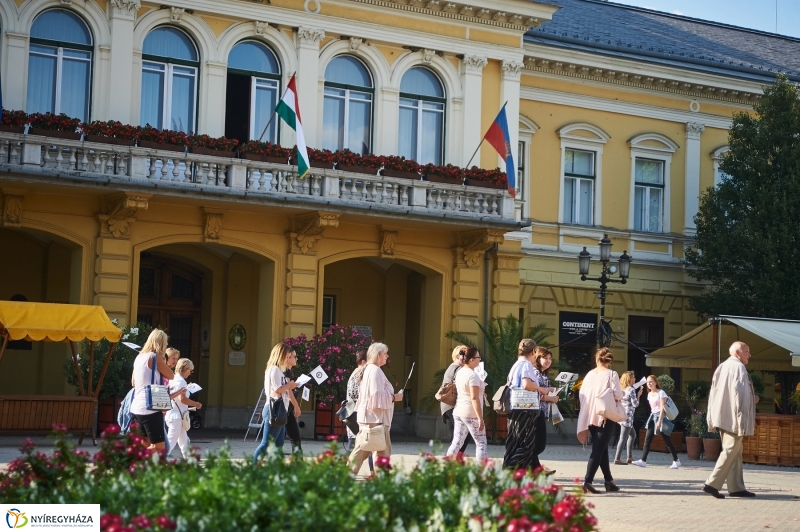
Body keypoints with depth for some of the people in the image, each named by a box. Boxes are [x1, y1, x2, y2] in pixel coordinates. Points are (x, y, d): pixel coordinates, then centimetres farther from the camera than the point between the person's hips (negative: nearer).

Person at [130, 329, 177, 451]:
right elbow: (171, 375, 0)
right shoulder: (155, 357, -9)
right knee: (159, 447, -6)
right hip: (150, 408, -9)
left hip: (136, 408, 9)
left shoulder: (139, 357, 15)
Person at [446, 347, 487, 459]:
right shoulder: (472, 375, -15)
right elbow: (474, 398, -20)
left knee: (456, 443, 8)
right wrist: (480, 419, -20)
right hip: (471, 414, -8)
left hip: (458, 412, 8)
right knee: (481, 443, 3)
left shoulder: (459, 373, 10)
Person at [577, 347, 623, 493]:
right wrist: (618, 398, 8)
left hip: (590, 416, 5)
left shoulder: (589, 374, 6)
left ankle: (609, 480, 22)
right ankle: (587, 481, -17)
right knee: (598, 450, -6)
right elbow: (617, 395, -14)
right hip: (605, 416, -5)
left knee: (602, 448, 17)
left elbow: (581, 394, 7)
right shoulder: (611, 374, -8)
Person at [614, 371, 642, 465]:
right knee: (623, 438, -7)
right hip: (627, 416, -9)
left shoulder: (622, 388, 13)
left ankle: (630, 457, 21)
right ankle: (617, 459, -9)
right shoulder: (631, 389, -12)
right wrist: (639, 395, 3)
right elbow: (635, 404, -11)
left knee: (633, 434, 21)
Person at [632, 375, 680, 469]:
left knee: (667, 440, -2)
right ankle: (643, 460, -9)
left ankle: (676, 461, 9)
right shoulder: (649, 394, 13)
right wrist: (655, 419, 14)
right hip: (653, 417, 7)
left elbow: (662, 407, -15)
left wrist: (659, 421, -22)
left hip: (660, 416, -7)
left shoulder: (661, 393, -9)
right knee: (647, 439, -4)